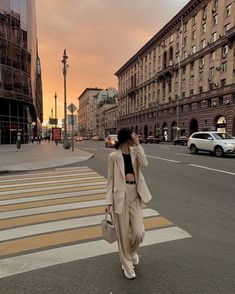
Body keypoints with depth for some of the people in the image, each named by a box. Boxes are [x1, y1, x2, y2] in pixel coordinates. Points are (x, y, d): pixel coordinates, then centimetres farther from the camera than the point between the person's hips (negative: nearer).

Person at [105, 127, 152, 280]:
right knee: (124, 233, 9)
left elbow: (144, 163, -14)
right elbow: (111, 179, -3)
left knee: (139, 232, 2)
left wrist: (138, 145, -14)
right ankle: (127, 264, 33)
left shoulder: (135, 152, 5)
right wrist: (109, 201, -8)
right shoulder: (114, 156, -5)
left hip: (135, 196, 3)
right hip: (120, 197, -3)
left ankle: (132, 251, 38)